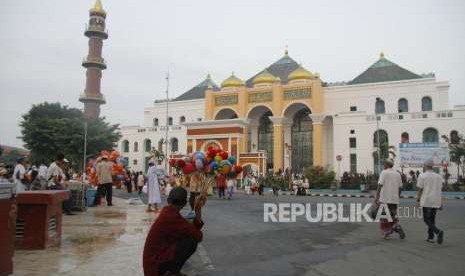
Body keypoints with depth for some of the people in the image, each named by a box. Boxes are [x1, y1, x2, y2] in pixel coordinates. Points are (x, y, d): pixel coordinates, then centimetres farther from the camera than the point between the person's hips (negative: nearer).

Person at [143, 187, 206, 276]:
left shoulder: (168, 212, 7)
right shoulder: (171, 216, -23)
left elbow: (193, 228, 6)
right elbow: (198, 235, -22)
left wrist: (198, 209, 1)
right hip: (156, 265, -10)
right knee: (192, 240, -19)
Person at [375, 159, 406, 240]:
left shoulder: (384, 173, -6)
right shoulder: (398, 174, 9)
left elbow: (380, 185, -15)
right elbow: (400, 187, 12)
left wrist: (377, 197, -16)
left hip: (384, 199, -5)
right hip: (394, 199, 5)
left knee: (384, 217, 6)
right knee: (393, 216, 17)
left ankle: (386, 234, 9)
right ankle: (397, 226, -8)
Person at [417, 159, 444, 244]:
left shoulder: (422, 176, -7)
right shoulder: (438, 176, 8)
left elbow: (420, 189, -8)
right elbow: (440, 190, 9)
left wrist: (418, 200, 0)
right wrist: (441, 203, 12)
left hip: (426, 201, -5)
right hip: (436, 201, 5)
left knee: (427, 219, 0)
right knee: (432, 219, 14)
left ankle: (438, 231, -21)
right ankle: (430, 237, 15)